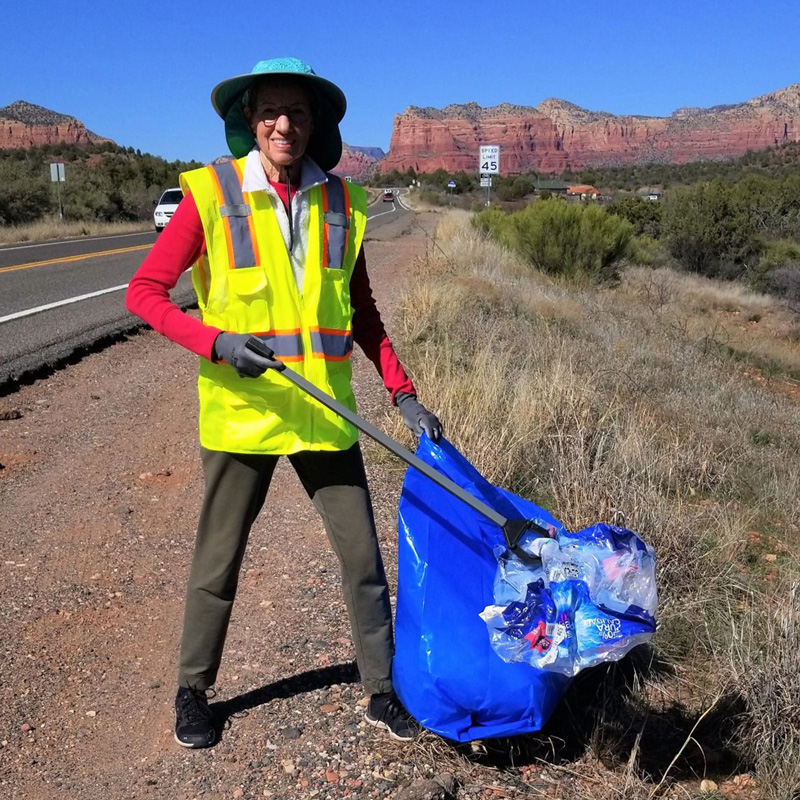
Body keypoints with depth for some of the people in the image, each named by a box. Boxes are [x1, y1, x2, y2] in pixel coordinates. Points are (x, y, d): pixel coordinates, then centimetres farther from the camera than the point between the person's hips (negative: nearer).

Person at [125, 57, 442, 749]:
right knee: (219, 561, 12)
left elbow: (363, 315, 10)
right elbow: (144, 291, -6)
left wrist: (403, 393, 2)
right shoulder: (212, 193, -6)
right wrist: (214, 341, -21)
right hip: (242, 411, -3)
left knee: (363, 555, 8)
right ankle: (193, 691, 34)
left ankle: (383, 691, 27)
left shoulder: (340, 203, 4)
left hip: (325, 412, 3)